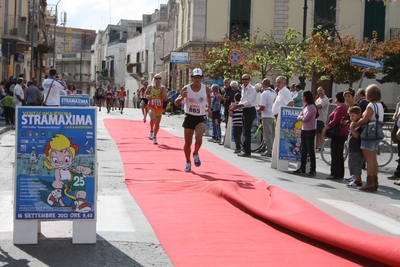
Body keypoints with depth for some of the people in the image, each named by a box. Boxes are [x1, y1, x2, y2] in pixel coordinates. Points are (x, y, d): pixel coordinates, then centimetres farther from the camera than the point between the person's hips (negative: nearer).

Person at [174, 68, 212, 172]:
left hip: (201, 118, 0)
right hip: (189, 117, 0)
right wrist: (182, 97, -28)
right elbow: (176, 103, -9)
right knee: (188, 142, 6)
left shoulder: (206, 89, -6)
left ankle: (196, 154, 6)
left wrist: (209, 108, 10)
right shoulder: (186, 89, -9)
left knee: (198, 138, -24)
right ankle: (188, 163, 25)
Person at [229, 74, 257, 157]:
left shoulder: (252, 89, -13)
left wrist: (237, 105, -22)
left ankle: (247, 151, -6)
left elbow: (248, 102, -20)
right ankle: (246, 150, 21)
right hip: (245, 110, 9)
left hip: (250, 110, -9)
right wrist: (236, 105, 2)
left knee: (247, 132, -9)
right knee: (245, 131, 13)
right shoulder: (243, 89, 15)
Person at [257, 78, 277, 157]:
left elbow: (262, 107, -18)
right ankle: (273, 150, 14)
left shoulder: (264, 93, -14)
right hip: (274, 115, 7)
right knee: (272, 134, 12)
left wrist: (257, 110, 1)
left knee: (267, 134, -3)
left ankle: (269, 151, -4)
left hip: (266, 116, -7)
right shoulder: (274, 92, 10)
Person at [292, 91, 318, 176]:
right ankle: (302, 168, 17)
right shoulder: (305, 106, 14)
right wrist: (302, 117, -8)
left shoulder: (312, 107, -14)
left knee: (310, 150, -5)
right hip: (304, 130, 9)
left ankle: (313, 169, 1)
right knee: (303, 150, 12)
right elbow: (299, 117, 11)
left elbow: (305, 119, -21)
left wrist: (301, 117, -2)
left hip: (310, 131, -9)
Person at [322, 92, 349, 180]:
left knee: (335, 154, -6)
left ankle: (335, 174, -4)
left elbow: (335, 121, -23)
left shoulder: (340, 108, -17)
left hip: (338, 134, -10)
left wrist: (325, 128, -17)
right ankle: (340, 174, 18)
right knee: (339, 154, 14)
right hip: (343, 133, 10)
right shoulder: (345, 107, 14)